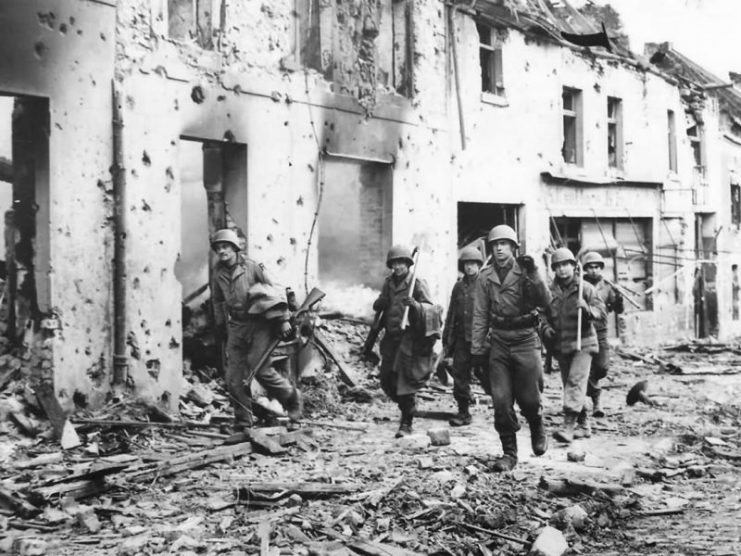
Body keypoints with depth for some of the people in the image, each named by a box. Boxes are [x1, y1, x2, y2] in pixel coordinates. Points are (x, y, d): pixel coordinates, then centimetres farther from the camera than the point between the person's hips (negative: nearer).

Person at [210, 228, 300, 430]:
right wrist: (221, 326, 23)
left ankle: (292, 398, 13)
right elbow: (218, 301, 21)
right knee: (233, 377, -2)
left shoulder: (252, 267, -7)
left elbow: (275, 292, -4)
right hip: (236, 326, 5)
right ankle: (243, 420, 9)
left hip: (260, 324, -5)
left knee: (259, 368, -11)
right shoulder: (218, 274, 7)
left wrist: (283, 320, -6)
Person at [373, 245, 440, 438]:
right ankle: (408, 407, 33)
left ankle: (406, 423, 3)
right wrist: (380, 302, -4)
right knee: (386, 380, 7)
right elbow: (378, 306, 20)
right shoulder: (389, 283, 12)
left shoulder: (418, 284, -6)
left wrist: (414, 304, -31)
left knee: (404, 381, -8)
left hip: (410, 337, -6)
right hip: (391, 337, 6)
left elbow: (430, 308, -12)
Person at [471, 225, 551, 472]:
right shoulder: (485, 278, 5)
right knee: (501, 401, -1)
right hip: (498, 342, 2)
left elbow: (545, 302, -13)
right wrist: (476, 349, 3)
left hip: (525, 341, -2)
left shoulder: (525, 273, -1)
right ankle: (509, 452, 10)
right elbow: (480, 316, 7)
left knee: (528, 398, 0)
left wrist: (533, 275, -24)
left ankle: (537, 429, 33)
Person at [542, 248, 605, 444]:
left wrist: (587, 308, -27)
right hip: (560, 345, 5)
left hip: (582, 343, -5)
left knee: (576, 381, -17)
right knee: (568, 383, 11)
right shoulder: (550, 291, 6)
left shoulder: (585, 288, -3)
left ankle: (569, 425, -25)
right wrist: (546, 328, -2)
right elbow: (543, 315, 18)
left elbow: (601, 311, -7)